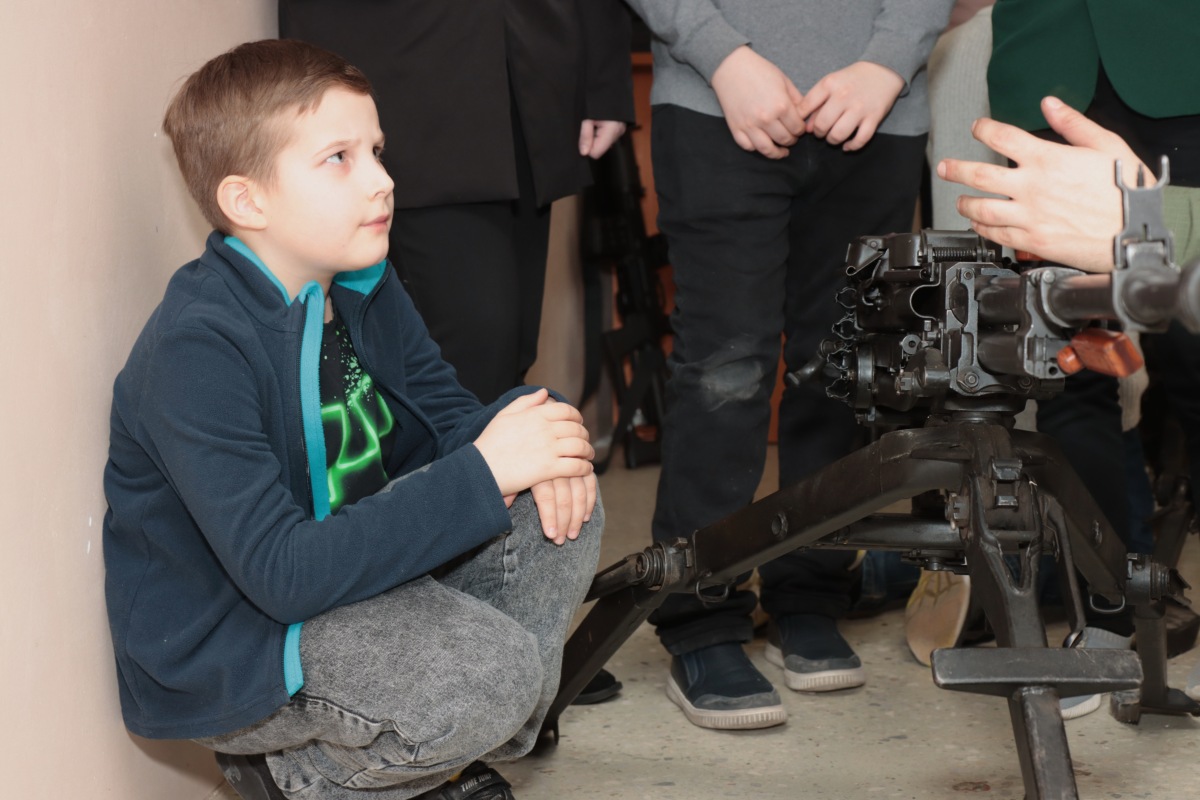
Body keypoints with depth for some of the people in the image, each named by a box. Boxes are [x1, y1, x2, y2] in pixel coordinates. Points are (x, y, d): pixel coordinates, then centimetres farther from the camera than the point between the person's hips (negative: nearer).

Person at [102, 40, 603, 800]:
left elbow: (447, 417, 8)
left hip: (355, 570, 9)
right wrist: (484, 472, -34)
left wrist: (526, 434, -17)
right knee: (489, 676, -28)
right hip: (227, 645, -8)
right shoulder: (196, 351, -27)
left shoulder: (363, 288, 1)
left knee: (562, 506, -3)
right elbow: (283, 574, -33)